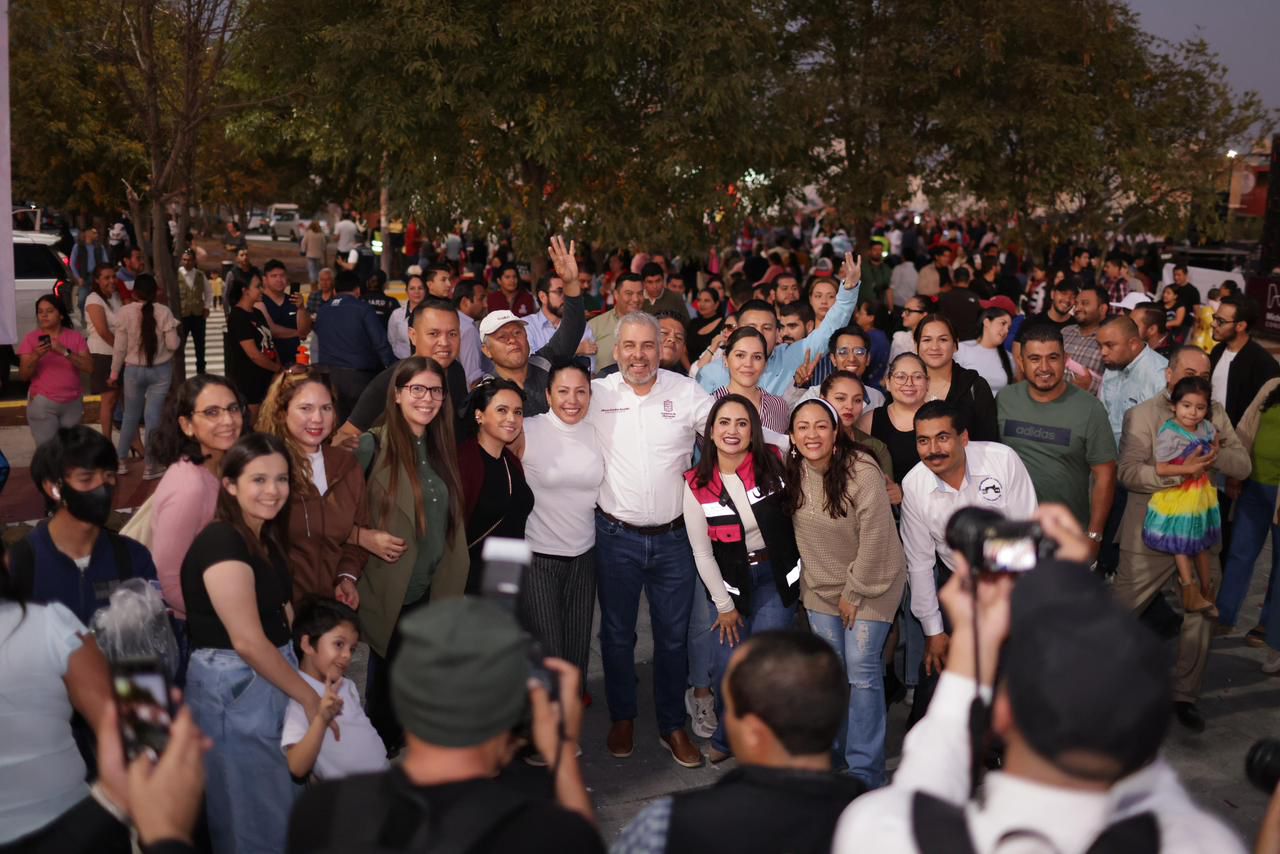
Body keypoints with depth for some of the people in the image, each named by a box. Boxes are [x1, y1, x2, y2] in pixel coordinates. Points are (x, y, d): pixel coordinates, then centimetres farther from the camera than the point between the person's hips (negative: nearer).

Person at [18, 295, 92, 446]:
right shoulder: (31, 338, 0)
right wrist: (35, 357, -21)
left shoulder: (75, 337, 3)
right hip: (42, 403, -2)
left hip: (72, 403, 2)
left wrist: (65, 352, -20)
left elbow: (89, 367, -8)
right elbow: (23, 376, -3)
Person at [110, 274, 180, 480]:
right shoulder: (164, 312, -10)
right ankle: (150, 466, 8)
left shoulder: (125, 312, -8)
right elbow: (173, 345, -9)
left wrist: (114, 373, 7)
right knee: (154, 417, 3)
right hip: (160, 370, -1)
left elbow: (119, 347, -4)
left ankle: (121, 461, 25)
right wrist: (176, 337, 13)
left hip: (133, 370, 1)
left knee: (130, 416, 16)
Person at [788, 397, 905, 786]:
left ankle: (865, 771, 0)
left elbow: (873, 539, -22)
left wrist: (853, 593, -15)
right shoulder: (794, 471, -5)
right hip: (820, 585, 6)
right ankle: (832, 754, 25)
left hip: (871, 582, -5)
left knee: (862, 669, -9)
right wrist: (809, 578, 8)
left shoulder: (862, 472, -24)